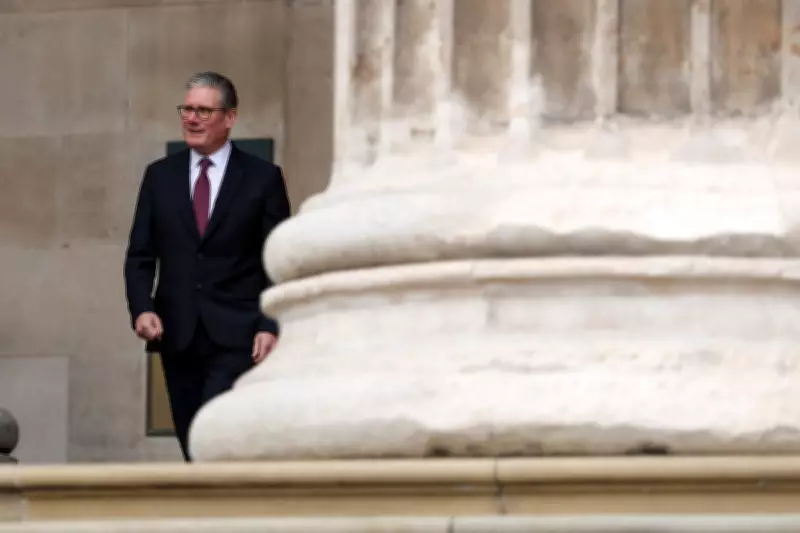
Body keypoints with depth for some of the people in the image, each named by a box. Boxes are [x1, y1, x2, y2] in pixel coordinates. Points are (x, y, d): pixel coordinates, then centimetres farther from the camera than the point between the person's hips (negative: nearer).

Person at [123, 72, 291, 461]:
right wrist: (141, 309, -8)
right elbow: (140, 256, 9)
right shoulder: (160, 176, 11)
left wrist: (271, 326, -11)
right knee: (194, 450, 6)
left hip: (237, 337, -4)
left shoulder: (263, 178, 2)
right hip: (178, 337, 4)